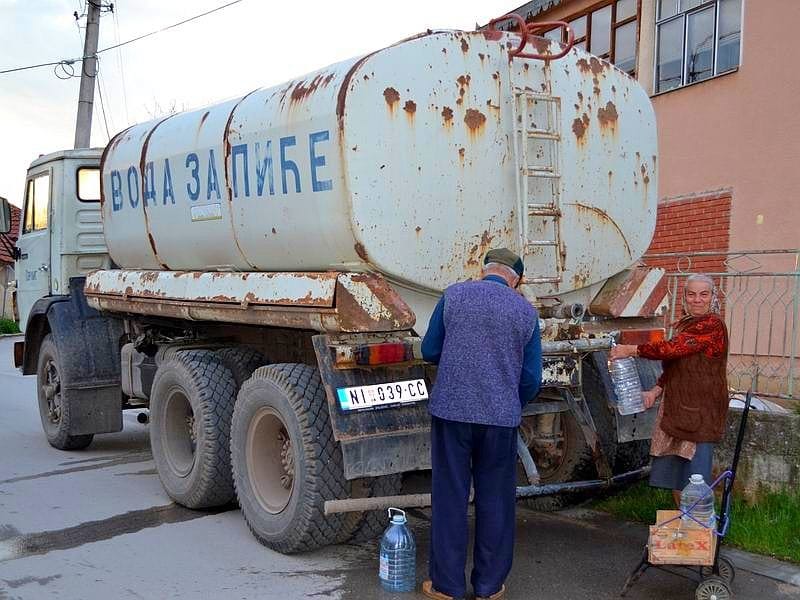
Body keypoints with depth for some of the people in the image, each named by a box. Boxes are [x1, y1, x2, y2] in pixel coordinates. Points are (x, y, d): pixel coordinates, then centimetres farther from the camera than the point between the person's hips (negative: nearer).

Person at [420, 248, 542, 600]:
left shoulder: (454, 296, 1)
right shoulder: (526, 312, 4)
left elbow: (430, 351, 5)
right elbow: (531, 379, 4)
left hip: (451, 411, 0)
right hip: (501, 417, 1)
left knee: (450, 497, 8)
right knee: (494, 501, 12)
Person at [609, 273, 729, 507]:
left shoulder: (713, 325, -15)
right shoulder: (684, 324, 14)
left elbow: (673, 348, -23)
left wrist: (632, 350, -17)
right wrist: (657, 390, 5)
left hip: (701, 411, -9)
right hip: (677, 408, 9)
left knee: (696, 474, -5)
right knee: (672, 465, 14)